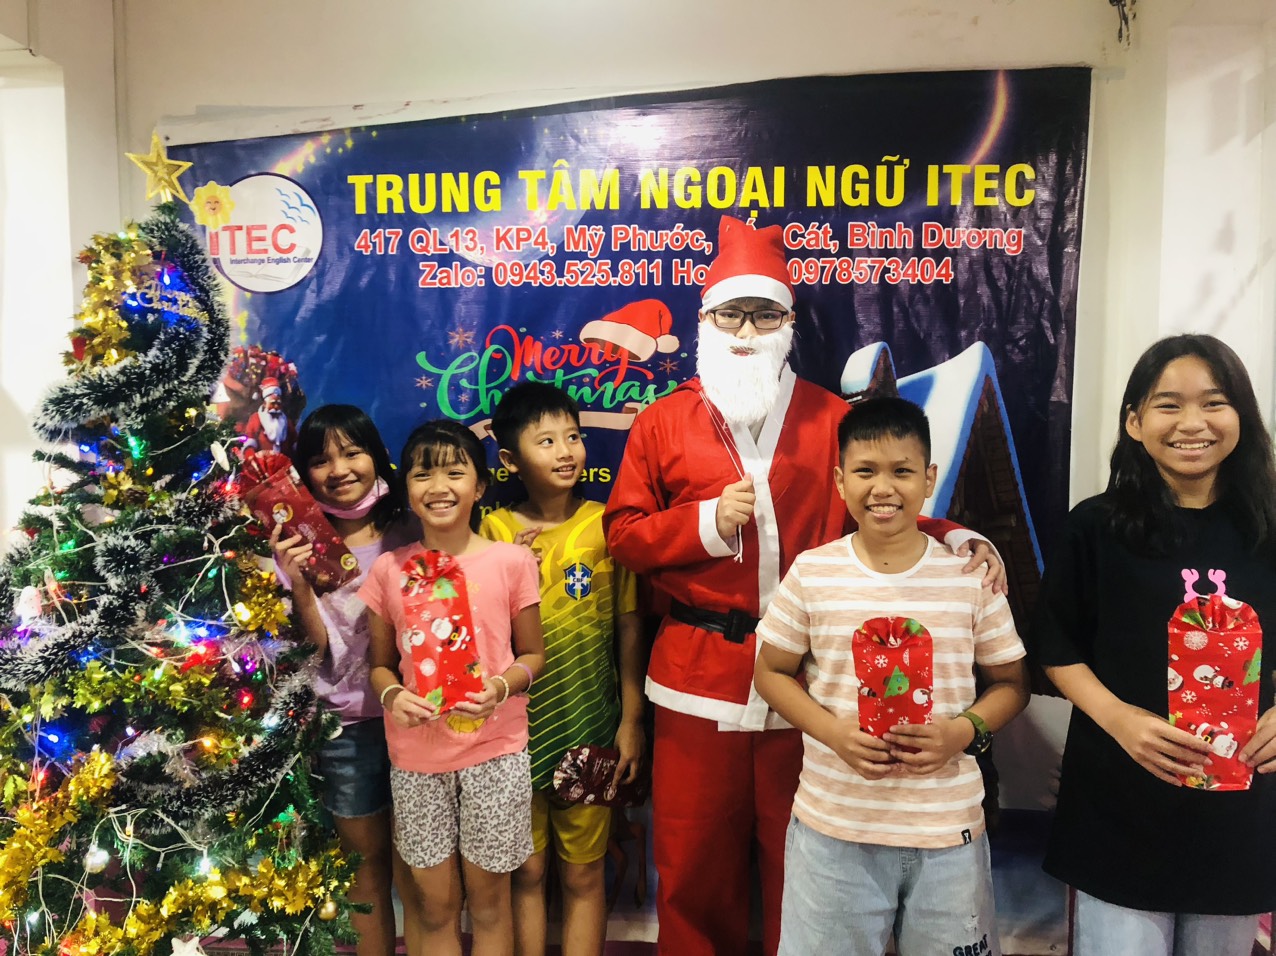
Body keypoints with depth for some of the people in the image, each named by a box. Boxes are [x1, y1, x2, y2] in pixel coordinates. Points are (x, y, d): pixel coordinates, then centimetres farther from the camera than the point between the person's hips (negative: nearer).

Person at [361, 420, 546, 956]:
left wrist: (503, 686, -16)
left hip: (494, 750, -2)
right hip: (416, 756, 2)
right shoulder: (389, 570, 1)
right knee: (434, 903, 14)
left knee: (488, 898, 13)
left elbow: (532, 654, 3)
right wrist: (391, 695, -11)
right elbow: (380, 663, 9)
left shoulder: (511, 561, -5)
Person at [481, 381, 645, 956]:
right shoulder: (495, 531, -3)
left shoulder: (606, 525, -6)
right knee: (526, 871, 15)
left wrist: (631, 721, -3)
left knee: (583, 874, 13)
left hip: (589, 726, -1)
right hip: (516, 727, 1)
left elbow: (629, 628, -3)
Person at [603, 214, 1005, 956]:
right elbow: (623, 534, 3)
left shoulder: (835, 420, 4)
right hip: (700, 673, 0)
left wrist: (956, 540, -12)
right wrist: (706, 521, -11)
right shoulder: (663, 422, 3)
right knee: (695, 863, 14)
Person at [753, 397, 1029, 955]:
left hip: (949, 830, 0)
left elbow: (1011, 681, 5)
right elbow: (771, 671, 3)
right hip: (832, 826, 0)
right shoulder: (811, 573, -6)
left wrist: (965, 731, -14)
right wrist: (832, 731, -13)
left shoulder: (971, 575, -5)